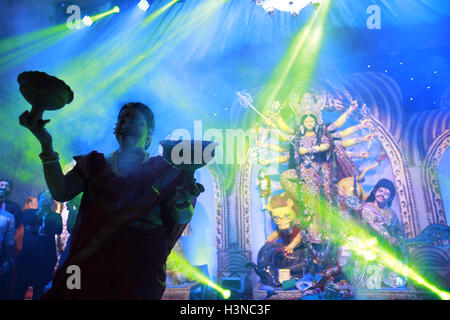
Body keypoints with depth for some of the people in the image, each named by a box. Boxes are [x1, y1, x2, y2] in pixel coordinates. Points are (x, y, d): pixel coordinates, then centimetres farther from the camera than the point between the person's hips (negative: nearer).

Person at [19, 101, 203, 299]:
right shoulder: (96, 164, 15)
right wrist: (46, 143, -8)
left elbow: (181, 218, -5)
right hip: (91, 264, 3)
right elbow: (61, 193, 0)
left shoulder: (162, 170, 5)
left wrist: (188, 173, -22)